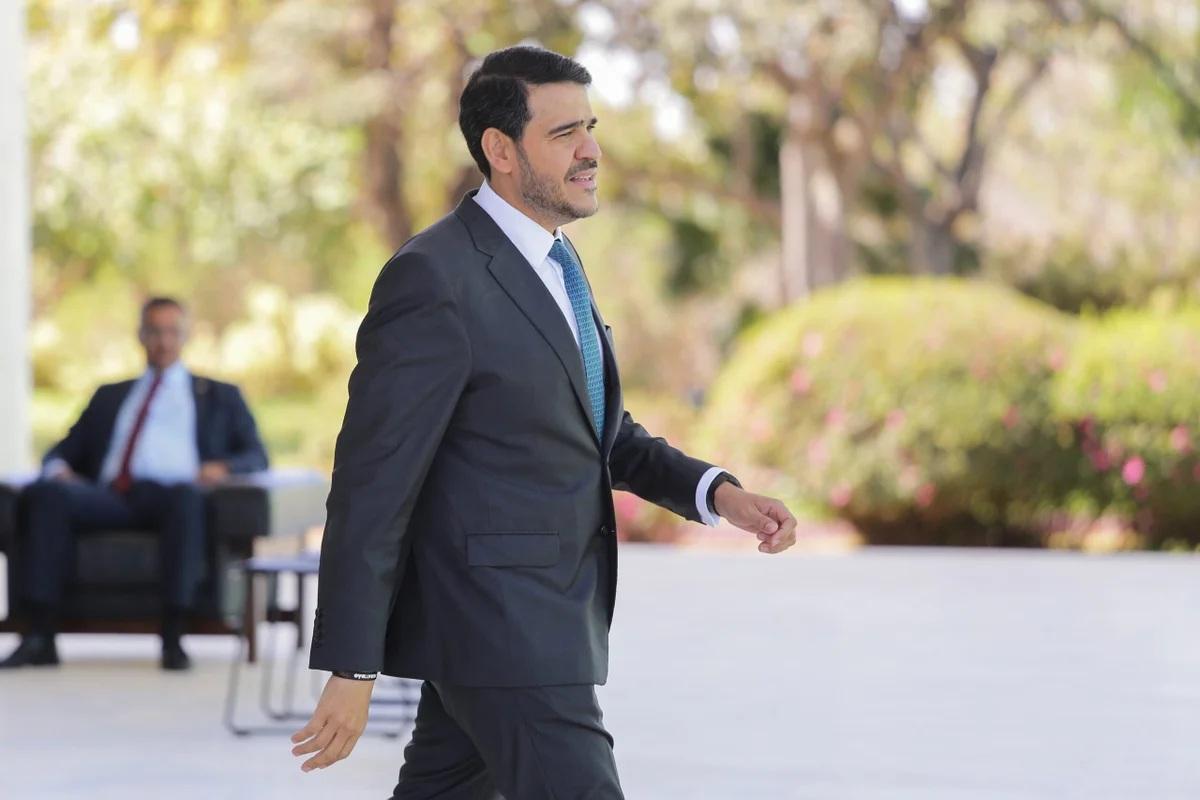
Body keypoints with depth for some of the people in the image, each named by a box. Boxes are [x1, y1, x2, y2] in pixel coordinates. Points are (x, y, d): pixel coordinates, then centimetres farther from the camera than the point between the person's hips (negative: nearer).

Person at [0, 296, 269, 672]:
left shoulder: (220, 397, 27)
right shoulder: (109, 397, 34)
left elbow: (256, 457, 15)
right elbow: (67, 450, 28)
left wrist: (222, 467, -9)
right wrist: (58, 467, 2)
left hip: (169, 494, -3)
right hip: (108, 496, 3)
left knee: (186, 496, -41)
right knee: (45, 493, -29)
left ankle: (173, 639, -45)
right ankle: (40, 637, -34)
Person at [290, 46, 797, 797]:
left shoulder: (549, 259, 12)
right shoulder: (435, 279, -18)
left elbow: (602, 433, 19)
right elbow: (372, 482, -19)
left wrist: (719, 492, 1)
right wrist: (351, 671, -19)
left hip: (539, 613, 10)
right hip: (493, 624, -10)